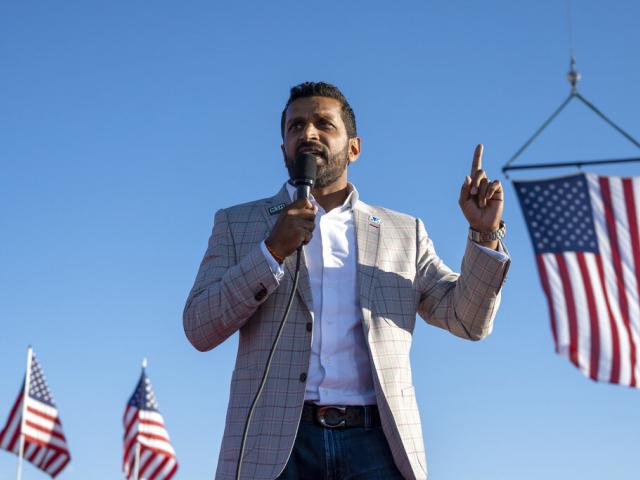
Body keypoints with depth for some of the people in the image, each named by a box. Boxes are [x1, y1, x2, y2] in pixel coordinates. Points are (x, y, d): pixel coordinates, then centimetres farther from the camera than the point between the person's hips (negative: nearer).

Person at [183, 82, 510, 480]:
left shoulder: (402, 233, 20)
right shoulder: (238, 225, 16)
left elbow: (468, 320, 14)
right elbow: (200, 329, 4)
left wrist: (485, 232, -1)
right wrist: (273, 251, -8)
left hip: (376, 445, 1)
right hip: (277, 445, 0)